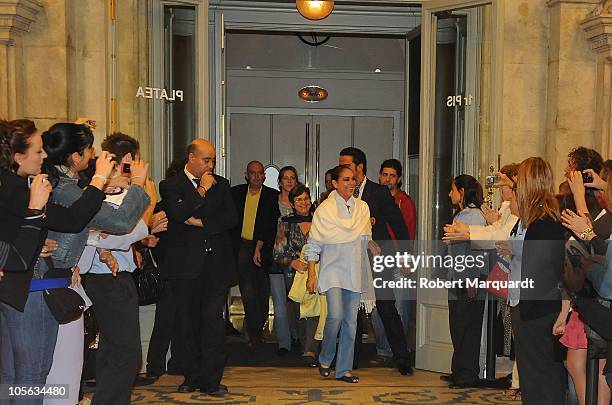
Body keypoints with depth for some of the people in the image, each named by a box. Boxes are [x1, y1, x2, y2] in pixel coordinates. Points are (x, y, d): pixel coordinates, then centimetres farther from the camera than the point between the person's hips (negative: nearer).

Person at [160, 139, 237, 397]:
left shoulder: (220, 184, 13)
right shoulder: (171, 185, 3)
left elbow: (231, 218, 3)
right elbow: (179, 213, -15)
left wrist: (201, 222, -7)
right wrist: (202, 189, -9)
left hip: (216, 263, 1)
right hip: (186, 264, -1)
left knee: (213, 321, -3)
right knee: (188, 322, 6)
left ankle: (211, 380, 2)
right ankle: (192, 376, 19)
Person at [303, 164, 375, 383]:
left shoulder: (362, 207, 9)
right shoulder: (325, 209, -4)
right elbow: (313, 244, -4)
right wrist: (311, 275, -7)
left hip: (355, 272, 4)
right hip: (333, 269, -4)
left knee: (350, 320, 5)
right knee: (335, 315, -17)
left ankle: (344, 369, 16)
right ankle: (325, 359, 9)